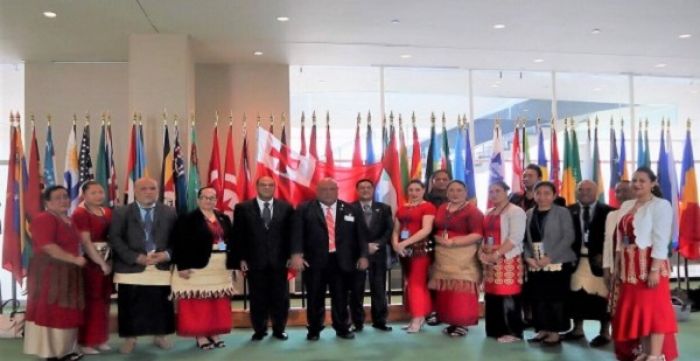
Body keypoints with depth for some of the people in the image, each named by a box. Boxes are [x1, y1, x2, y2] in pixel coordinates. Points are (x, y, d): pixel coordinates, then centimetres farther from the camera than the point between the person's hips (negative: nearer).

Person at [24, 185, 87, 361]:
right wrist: (74, 259, -22)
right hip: (48, 271, -9)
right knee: (49, 311, -2)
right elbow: (48, 247, -22)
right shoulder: (44, 219, -14)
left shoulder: (68, 221, 15)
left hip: (67, 272, 9)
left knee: (66, 311, 12)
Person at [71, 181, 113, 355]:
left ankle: (100, 339, 25)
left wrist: (110, 261, -2)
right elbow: (85, 242, -15)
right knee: (90, 303, -2)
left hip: (108, 261, 7)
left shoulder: (108, 212, 10)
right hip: (89, 262, -7)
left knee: (103, 302, 14)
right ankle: (86, 342, 10)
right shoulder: (80, 213, -9)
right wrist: (101, 263, -16)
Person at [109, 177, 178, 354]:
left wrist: (166, 254, -12)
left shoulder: (170, 212, 9)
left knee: (160, 304, 6)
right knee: (130, 306, 3)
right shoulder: (121, 213, 5)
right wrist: (136, 257, -15)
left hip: (162, 267, 1)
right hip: (131, 268, -1)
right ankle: (129, 338, 19)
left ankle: (160, 336, 23)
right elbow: (115, 239, -4)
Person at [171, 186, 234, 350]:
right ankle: (200, 336, 9)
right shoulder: (187, 219, -5)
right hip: (197, 267, -5)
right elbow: (179, 244, -10)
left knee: (219, 303, 9)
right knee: (198, 303, 0)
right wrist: (182, 266, -16)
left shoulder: (224, 219, 11)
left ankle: (215, 334, 19)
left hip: (221, 268, 6)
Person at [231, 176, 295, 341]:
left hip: (279, 261, 1)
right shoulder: (243, 208, 3)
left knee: (280, 297, 6)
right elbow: (238, 236, 1)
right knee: (258, 298, 6)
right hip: (255, 261, -1)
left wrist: (290, 256, -1)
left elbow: (291, 233, 5)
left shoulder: (286, 208, 5)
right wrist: (241, 258, -5)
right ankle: (259, 330, 20)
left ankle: (279, 329, 21)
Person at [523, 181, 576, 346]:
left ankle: (555, 332, 11)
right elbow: (525, 239, 9)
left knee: (555, 298, 0)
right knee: (537, 298, 6)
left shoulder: (562, 212, -2)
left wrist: (549, 258, -16)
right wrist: (528, 257, -8)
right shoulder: (529, 213, 10)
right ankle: (543, 330, 19)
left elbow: (569, 237, -10)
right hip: (535, 265, 4)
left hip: (557, 264, -4)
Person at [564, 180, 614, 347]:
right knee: (576, 295, 9)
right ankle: (577, 329, 24)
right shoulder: (569, 211, 7)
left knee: (601, 297, 2)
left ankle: (604, 332, 15)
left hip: (599, 259, -3)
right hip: (576, 259, 3)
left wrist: (604, 255, -12)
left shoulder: (607, 211, 0)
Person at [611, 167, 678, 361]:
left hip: (649, 264, -7)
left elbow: (661, 241, -15)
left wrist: (655, 269, -21)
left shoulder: (660, 205, -7)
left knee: (654, 308, -5)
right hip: (630, 266, 7)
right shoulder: (626, 206, 14)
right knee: (635, 309, 11)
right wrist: (618, 266, 12)